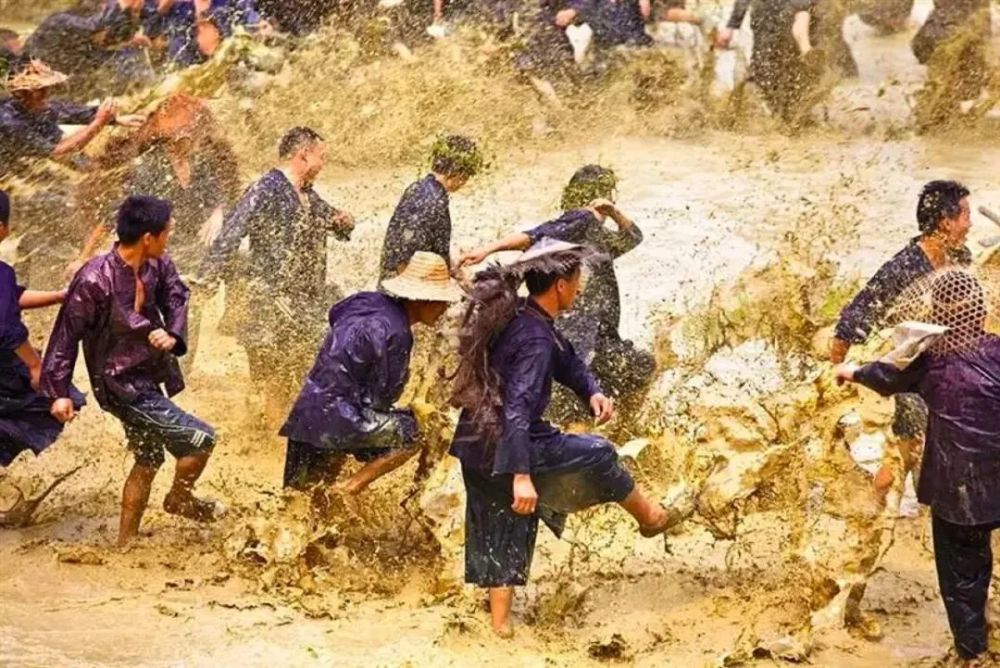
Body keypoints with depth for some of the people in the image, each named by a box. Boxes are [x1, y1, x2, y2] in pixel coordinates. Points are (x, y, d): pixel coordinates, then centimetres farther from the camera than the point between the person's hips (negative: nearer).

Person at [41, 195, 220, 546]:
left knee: (148, 460, 22)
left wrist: (173, 335, -23)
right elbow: (66, 334, -17)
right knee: (200, 439, -9)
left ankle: (126, 541, 35)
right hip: (122, 385, -8)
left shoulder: (157, 266, -7)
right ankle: (179, 498, 18)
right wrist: (59, 392, -15)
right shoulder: (95, 280, -25)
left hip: (148, 378, 8)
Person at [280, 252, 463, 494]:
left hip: (308, 414, 10)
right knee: (413, 433, -7)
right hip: (337, 417, -10)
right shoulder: (394, 331, -18)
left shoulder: (373, 304, 9)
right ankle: (351, 489, -7)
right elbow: (382, 396, -13)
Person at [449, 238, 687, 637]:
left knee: (500, 534, 17)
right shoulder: (535, 338, -23)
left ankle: (500, 623, 22)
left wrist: (591, 392, 0)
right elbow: (518, 409, -30)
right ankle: (650, 517, 36)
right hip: (503, 449, -8)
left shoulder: (514, 316, 6)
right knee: (598, 456, 13)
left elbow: (564, 359, 18)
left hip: (475, 447, 8)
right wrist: (521, 476, -34)